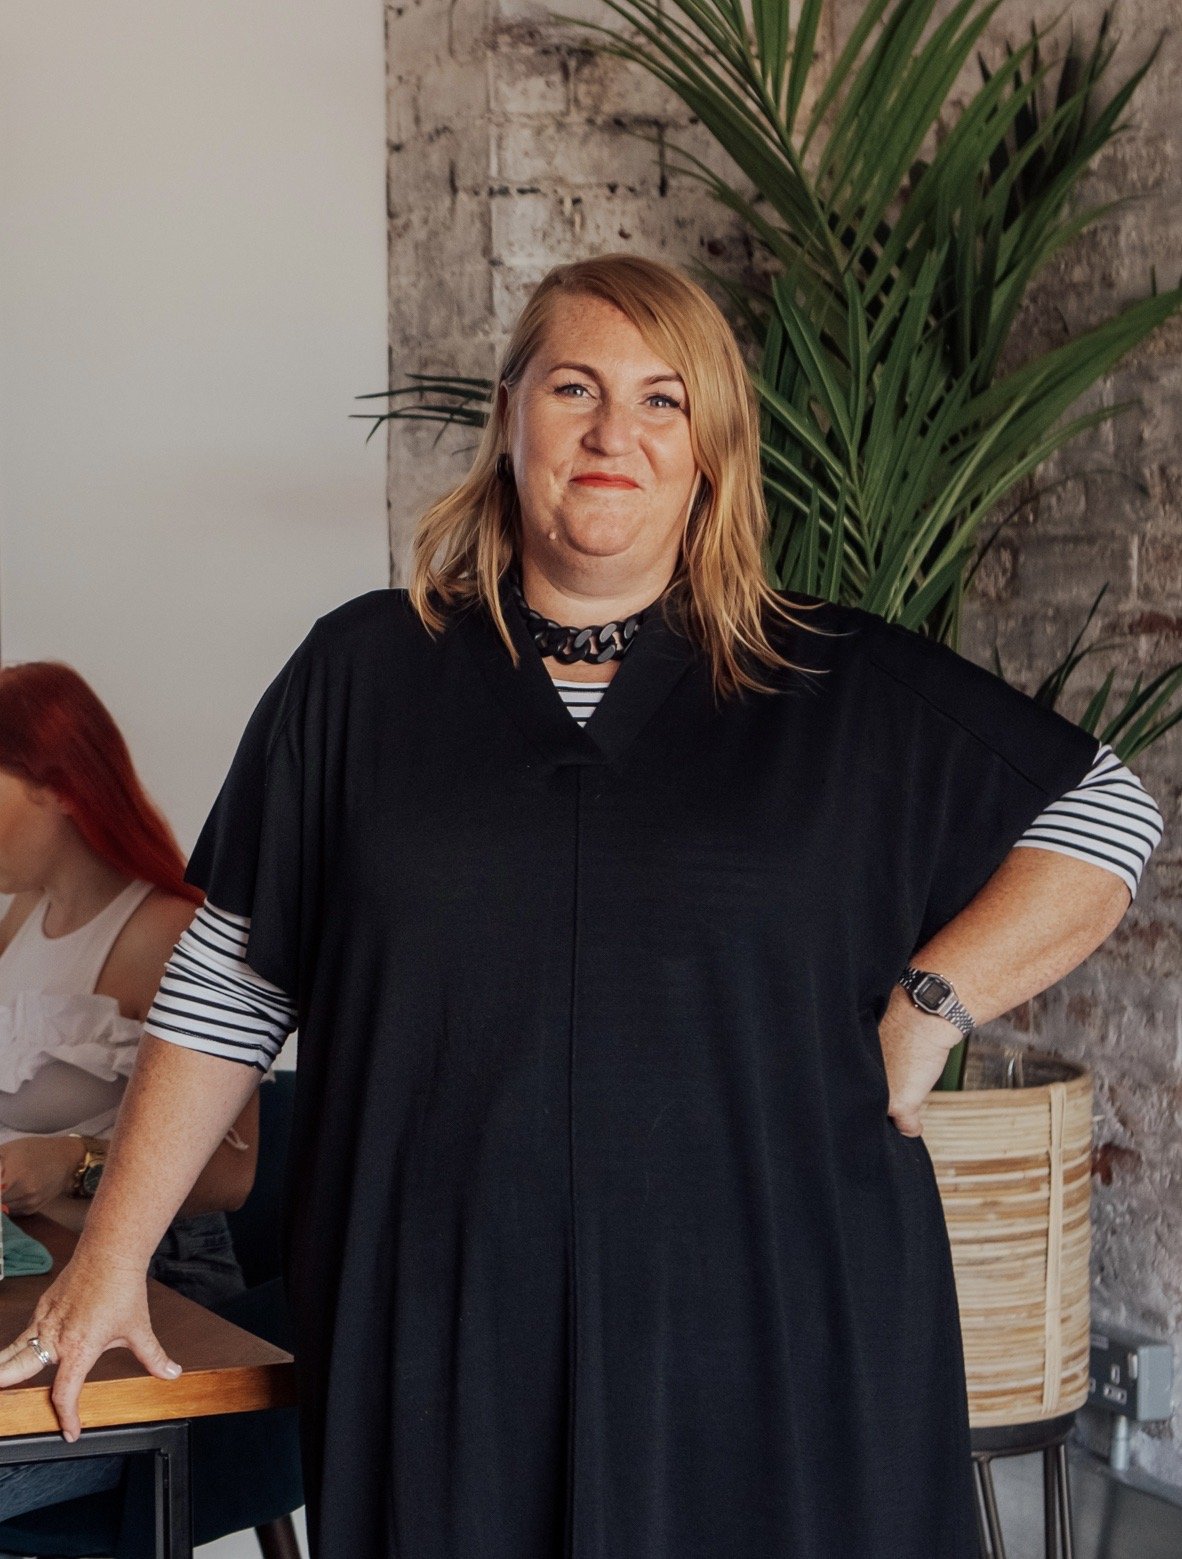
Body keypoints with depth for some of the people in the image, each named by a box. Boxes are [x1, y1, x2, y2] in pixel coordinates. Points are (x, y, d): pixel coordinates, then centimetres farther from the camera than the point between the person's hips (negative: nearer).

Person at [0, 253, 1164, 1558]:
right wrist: (113, 1256, 7)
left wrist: (926, 1009, -2)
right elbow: (228, 989, 9)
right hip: (443, 1347, 1)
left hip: (773, 1345, 0)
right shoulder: (361, 675, 7)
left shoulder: (852, 696, 4)